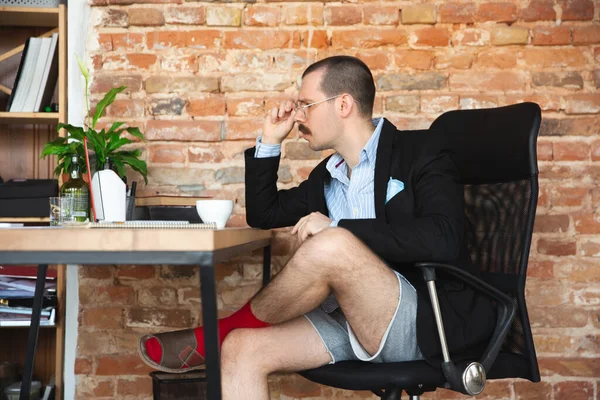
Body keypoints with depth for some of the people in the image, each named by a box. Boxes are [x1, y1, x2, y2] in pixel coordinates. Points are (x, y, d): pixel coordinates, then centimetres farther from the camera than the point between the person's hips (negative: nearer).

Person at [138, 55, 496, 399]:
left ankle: (215, 336, -7)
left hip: (425, 321, -7)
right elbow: (263, 215, 26)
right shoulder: (328, 175, 16)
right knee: (241, 350, -16)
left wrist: (338, 229, -21)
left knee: (331, 246, -31)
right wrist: (270, 142, 14)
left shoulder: (419, 151, -5)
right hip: (354, 322, 7)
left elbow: (443, 239, -22)